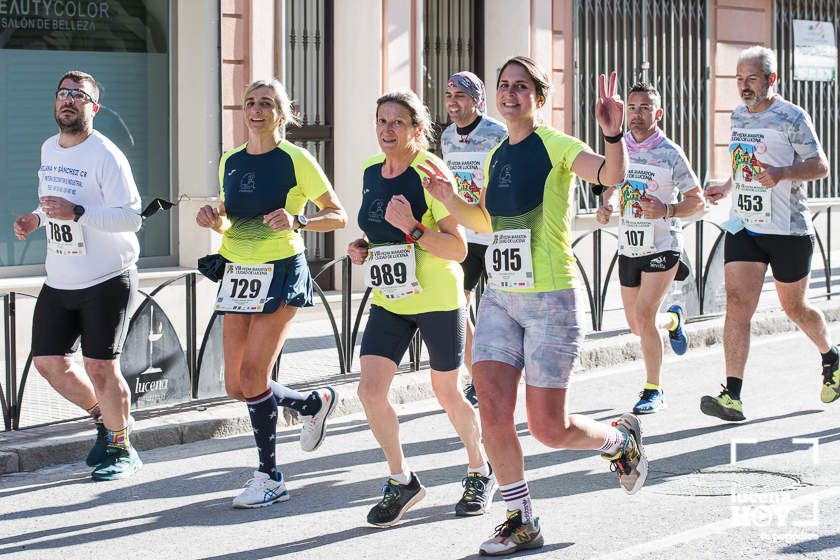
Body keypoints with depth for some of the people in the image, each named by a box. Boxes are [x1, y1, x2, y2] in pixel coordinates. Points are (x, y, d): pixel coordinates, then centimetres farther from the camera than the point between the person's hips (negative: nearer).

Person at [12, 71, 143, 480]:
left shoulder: (106, 156, -14)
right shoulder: (48, 150, 11)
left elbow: (131, 216, -20)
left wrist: (77, 213, -31)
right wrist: (35, 219, 5)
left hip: (107, 281, -8)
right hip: (59, 281, 8)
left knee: (99, 366, -5)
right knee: (48, 360, 8)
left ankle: (122, 449, 14)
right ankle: (105, 418, 29)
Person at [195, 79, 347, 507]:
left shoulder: (294, 159, -6)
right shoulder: (230, 161, 12)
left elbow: (338, 216, -5)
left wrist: (297, 221, -22)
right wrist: (213, 219, 0)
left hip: (280, 272, -7)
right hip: (237, 274, 7)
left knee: (252, 376, -12)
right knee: (235, 386, 5)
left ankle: (269, 478, 3)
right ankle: (313, 403, 33)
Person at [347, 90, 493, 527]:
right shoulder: (370, 171, 5)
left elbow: (458, 249, -18)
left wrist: (412, 228, -30)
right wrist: (363, 249, 3)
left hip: (437, 298, -5)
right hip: (389, 299, 5)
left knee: (447, 394, 8)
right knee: (370, 389, -9)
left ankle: (480, 473, 33)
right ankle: (401, 481, 9)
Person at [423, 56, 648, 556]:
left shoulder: (555, 148, -9)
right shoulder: (496, 157, 12)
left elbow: (612, 175, -26)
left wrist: (614, 134, -45)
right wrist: (450, 200, 9)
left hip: (551, 300, -6)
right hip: (500, 298, 6)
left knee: (549, 428, -3)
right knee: (492, 411, -5)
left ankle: (622, 438, 29)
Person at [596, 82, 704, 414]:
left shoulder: (670, 154, -10)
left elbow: (698, 201, -7)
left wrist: (666, 210, -25)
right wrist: (605, 207, -3)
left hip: (662, 247, -5)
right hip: (628, 248, 5)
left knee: (644, 316, -16)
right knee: (636, 325, 13)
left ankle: (654, 390, -2)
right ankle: (674, 319, 48)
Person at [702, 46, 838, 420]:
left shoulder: (791, 117, -9)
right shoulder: (738, 116, 11)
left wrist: (781, 173, -26)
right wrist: (726, 188, 15)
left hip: (788, 230, -5)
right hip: (742, 227, 5)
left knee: (794, 308, 9)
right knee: (737, 304, -10)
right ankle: (732, 396, -16)